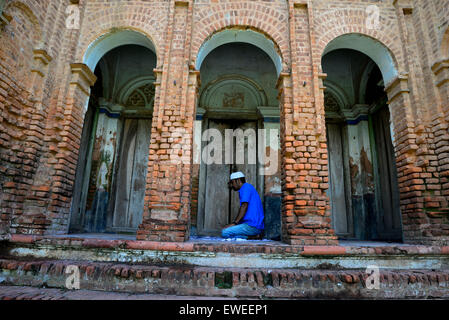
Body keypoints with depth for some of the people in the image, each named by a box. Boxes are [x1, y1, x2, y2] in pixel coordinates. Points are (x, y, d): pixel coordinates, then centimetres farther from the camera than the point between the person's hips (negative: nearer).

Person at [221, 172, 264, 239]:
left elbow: (244, 206, -17)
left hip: (252, 226, -10)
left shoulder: (246, 186, -7)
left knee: (224, 233, -16)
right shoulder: (248, 187, 23)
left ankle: (253, 237, -11)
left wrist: (234, 223, -16)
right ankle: (256, 234, 3)